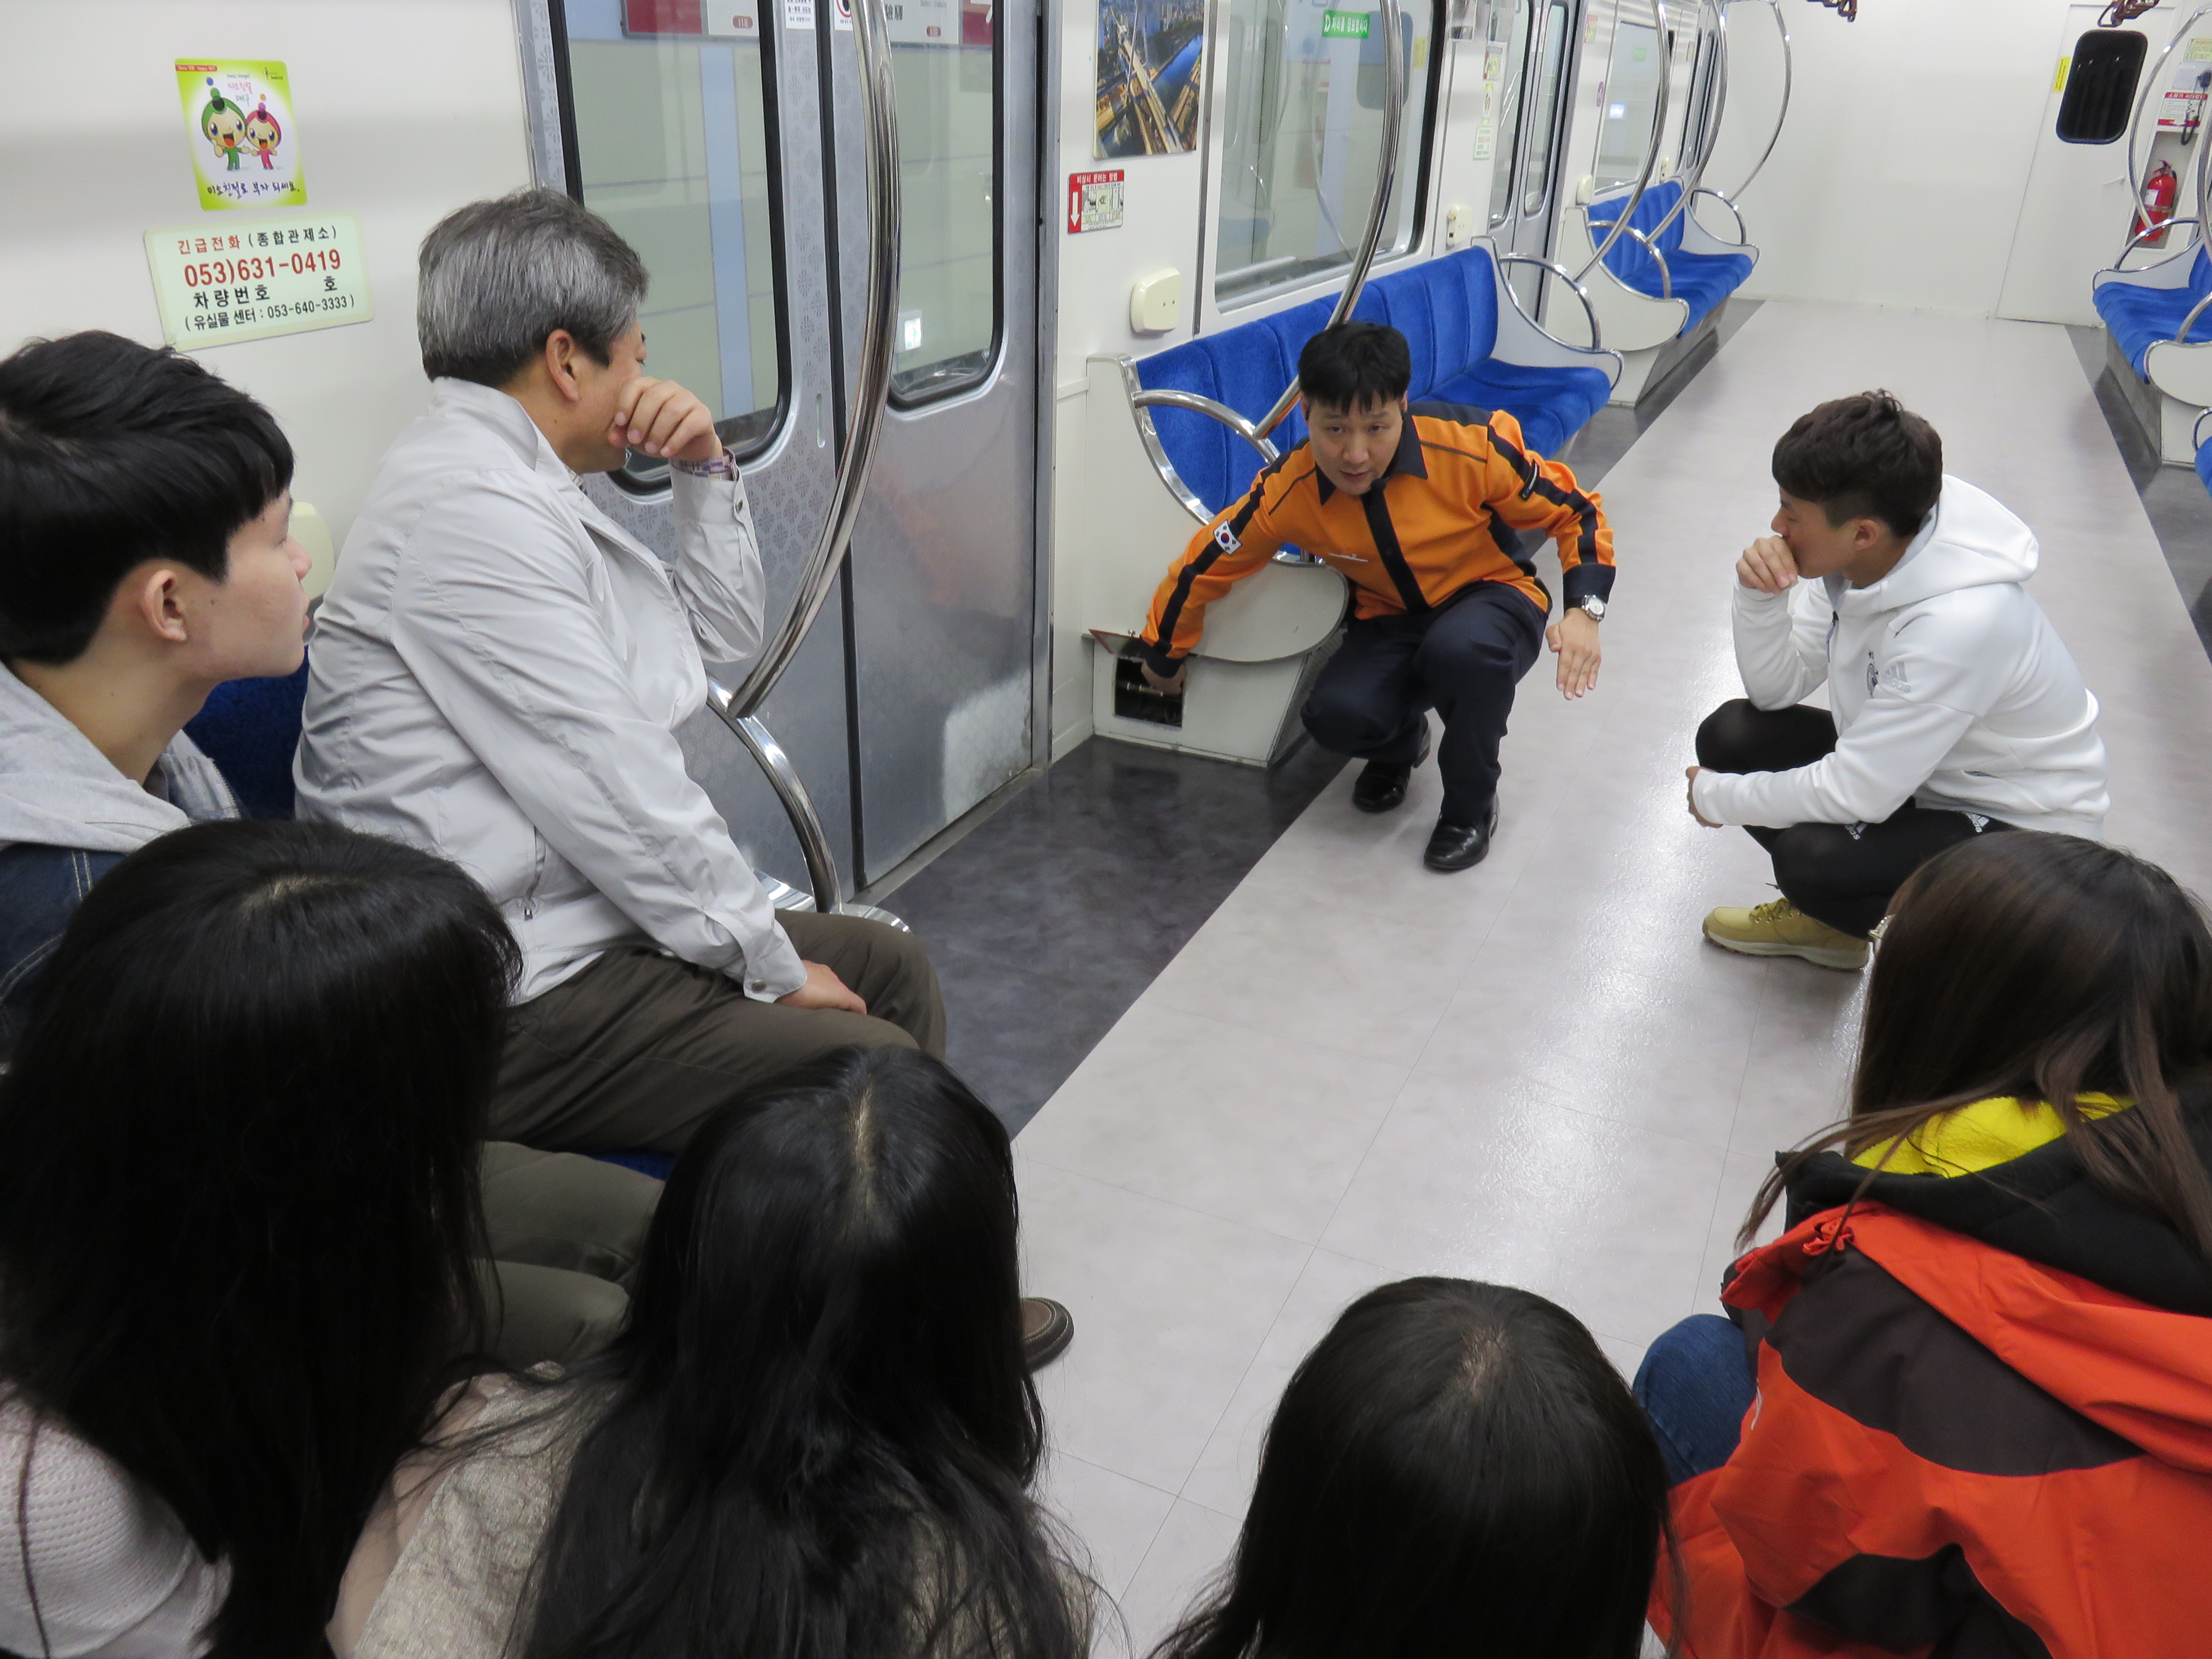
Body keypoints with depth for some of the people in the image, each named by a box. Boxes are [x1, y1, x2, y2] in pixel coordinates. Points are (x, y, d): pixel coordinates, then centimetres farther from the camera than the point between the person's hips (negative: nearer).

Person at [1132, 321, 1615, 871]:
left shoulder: (1473, 448, -27)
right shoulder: (1288, 492, -21)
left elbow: (1576, 512, -13)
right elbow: (1203, 568, -6)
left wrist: (1583, 611, -28)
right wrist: (1164, 658, 8)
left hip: (1492, 597, -2)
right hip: (1392, 620, 2)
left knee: (1463, 648, -38)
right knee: (1335, 716, -27)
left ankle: (1472, 805, -8)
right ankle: (1400, 744, 13)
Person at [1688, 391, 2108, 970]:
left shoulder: (1959, 623, -36)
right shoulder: (1852, 557, -14)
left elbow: (1855, 793, -30)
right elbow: (1776, 690, -5)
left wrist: (1718, 798, -16)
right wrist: (1758, 597, -23)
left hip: (2021, 830, -8)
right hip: (1908, 767, 8)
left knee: (1813, 858, -31)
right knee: (1731, 735, -7)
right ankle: (1822, 917, 16)